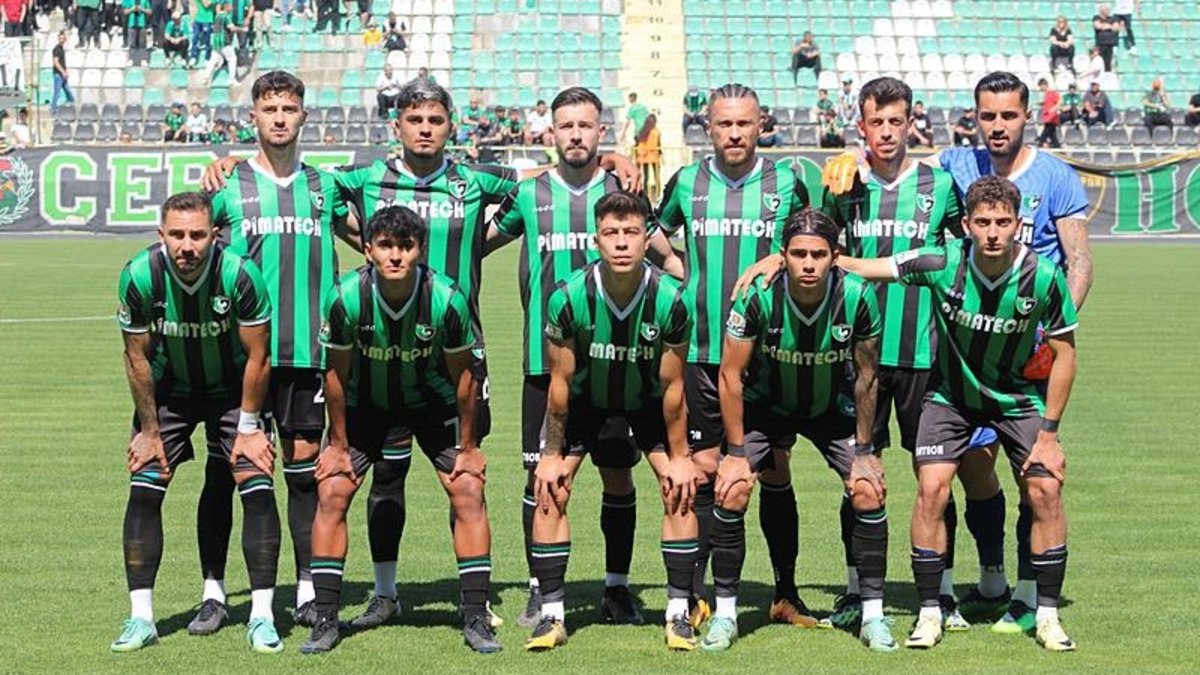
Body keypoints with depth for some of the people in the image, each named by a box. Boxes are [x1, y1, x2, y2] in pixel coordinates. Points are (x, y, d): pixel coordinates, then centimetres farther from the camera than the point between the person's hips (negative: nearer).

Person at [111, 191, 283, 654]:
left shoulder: (240, 274, -28)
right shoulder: (139, 276, -24)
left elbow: (257, 358, -15)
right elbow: (137, 358, -10)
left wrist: (248, 427, -10)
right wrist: (150, 430, -6)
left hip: (232, 390, -1)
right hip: (168, 391, 1)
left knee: (258, 489, -11)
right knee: (144, 490, -8)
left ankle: (262, 617, -4)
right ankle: (141, 617, 0)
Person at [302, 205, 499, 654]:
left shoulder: (446, 299, -28)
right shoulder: (347, 297, -27)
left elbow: (463, 374, -12)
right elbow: (337, 374, -11)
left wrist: (468, 445, -7)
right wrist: (338, 444, -5)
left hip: (432, 402, 0)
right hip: (366, 402, 1)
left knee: (469, 492, -11)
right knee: (331, 492, -10)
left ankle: (475, 619, -2)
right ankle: (325, 621, 0)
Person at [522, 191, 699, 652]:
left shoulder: (669, 299, -28)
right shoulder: (569, 297, -29)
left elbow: (671, 386, -16)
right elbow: (560, 381, -16)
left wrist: (679, 457, -10)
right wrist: (552, 453, -10)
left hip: (646, 400, 0)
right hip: (585, 398, 0)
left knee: (679, 491, -11)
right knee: (550, 490, -11)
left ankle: (679, 613, 0)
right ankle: (552, 614, -1)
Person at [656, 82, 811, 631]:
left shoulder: (786, 182, 2)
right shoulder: (686, 182, 4)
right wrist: (685, 278, 7)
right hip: (701, 350, 0)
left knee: (774, 472, 4)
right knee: (702, 470, 1)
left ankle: (786, 595, 14)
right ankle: (695, 596, 9)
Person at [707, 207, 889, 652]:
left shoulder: (857, 296, -25)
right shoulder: (758, 297, -28)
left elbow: (866, 375, -10)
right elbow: (731, 375, -16)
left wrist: (864, 451, -8)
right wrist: (736, 451, -15)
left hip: (833, 409, 1)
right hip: (766, 406, -1)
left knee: (868, 492, -14)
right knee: (731, 492, -16)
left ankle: (873, 614, 2)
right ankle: (725, 613, -1)